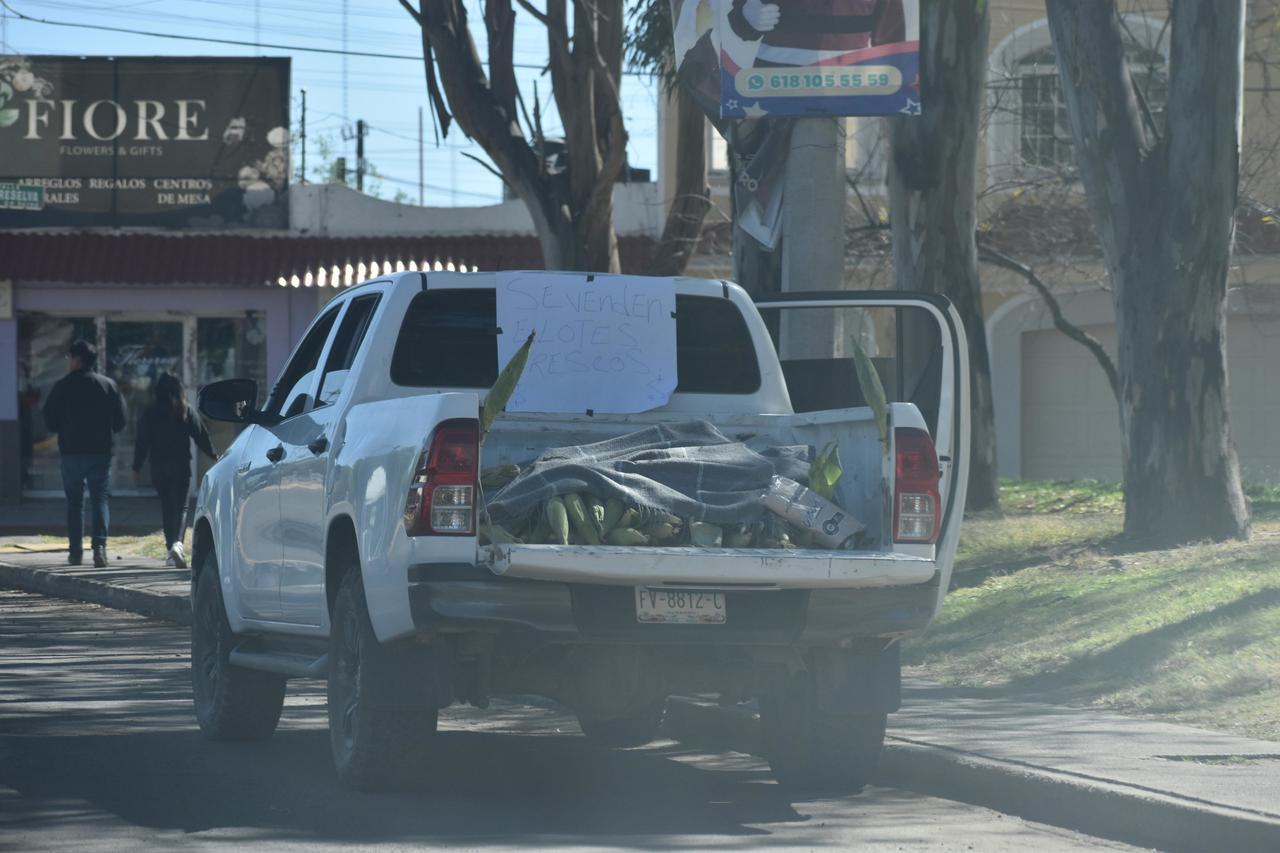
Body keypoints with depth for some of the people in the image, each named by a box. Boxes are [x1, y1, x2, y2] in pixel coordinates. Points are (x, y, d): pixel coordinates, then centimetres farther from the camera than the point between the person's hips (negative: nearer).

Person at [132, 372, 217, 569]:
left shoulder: (150, 413, 0)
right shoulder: (187, 411, -1)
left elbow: (142, 442, 0)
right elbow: (202, 436, 3)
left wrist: (137, 468, 5)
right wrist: (213, 456, 16)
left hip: (159, 466, 1)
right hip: (181, 466, -1)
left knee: (166, 508, 11)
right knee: (181, 506, -1)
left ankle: (171, 551, 10)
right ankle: (177, 542, -25)